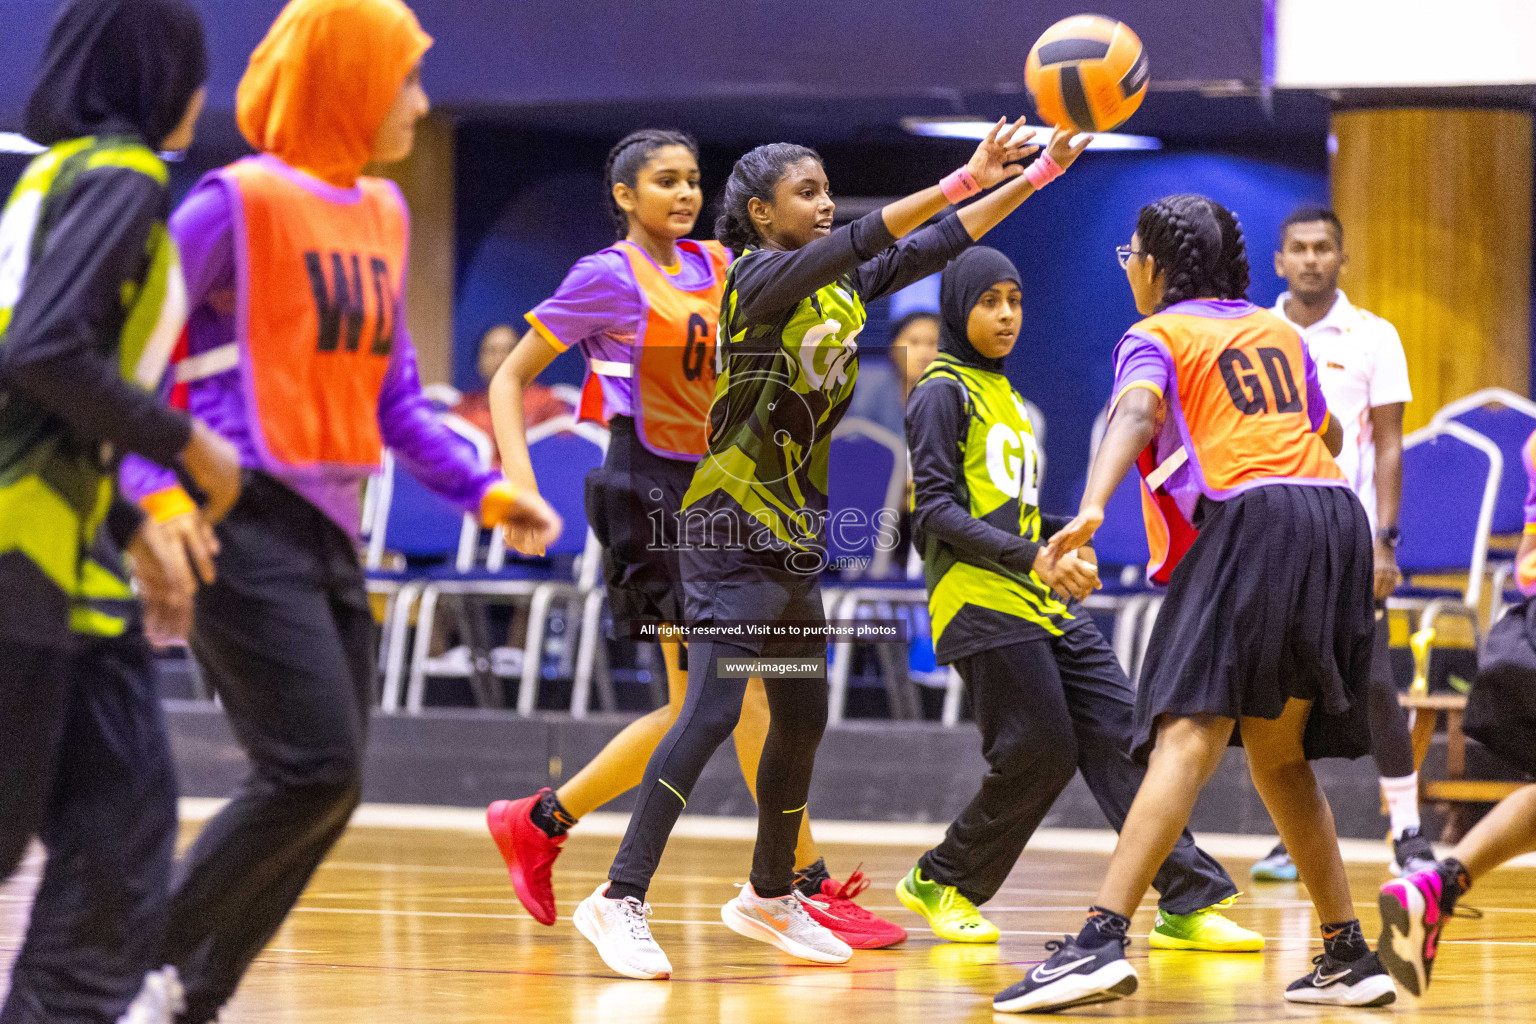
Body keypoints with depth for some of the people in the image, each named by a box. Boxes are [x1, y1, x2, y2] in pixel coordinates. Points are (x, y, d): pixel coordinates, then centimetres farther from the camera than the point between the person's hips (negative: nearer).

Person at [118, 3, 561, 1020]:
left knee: (324, 793, 4)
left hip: (332, 531, 8)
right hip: (248, 526, -8)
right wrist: (157, 491, -23)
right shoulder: (242, 201, -9)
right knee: (316, 771, -16)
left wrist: (480, 488, 11)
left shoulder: (382, 214, 14)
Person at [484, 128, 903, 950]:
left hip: (709, 494, 8)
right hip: (647, 490, -8)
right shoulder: (609, 276, -6)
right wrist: (519, 475, -18)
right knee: (744, 693, -11)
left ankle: (538, 822, 23)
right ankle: (809, 887, -7)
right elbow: (512, 375, -2)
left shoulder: (714, 267, 11)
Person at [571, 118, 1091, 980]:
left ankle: (770, 896, 30)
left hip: (795, 532, 9)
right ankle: (621, 900, -16)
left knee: (803, 719, 15)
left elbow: (940, 244, 10)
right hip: (734, 527, -9)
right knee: (712, 712, -17)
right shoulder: (760, 277, -13)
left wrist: (1041, 173, 4)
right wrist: (965, 179, -36)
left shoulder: (843, 284, 10)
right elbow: (858, 242, -28)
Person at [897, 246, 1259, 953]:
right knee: (1040, 755, -10)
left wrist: (1066, 542, 10)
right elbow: (937, 509, -14)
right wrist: (1033, 556, -21)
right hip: (980, 601, -8)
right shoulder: (943, 392, -5)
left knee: (1119, 732, -3)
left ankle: (1188, 904, -6)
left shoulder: (1004, 395, 21)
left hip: (1042, 602, 8)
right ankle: (941, 882, 10)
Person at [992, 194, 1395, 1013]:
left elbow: (1136, 412, -15)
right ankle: (1349, 955, 18)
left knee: (1189, 737, -20)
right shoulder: (1279, 331, 26)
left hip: (1246, 521, -6)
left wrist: (1091, 507, -31)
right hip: (1336, 518, 6)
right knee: (1277, 753, 19)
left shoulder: (1155, 338, 8)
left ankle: (1102, 940, -33)